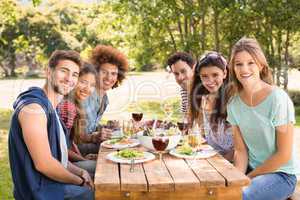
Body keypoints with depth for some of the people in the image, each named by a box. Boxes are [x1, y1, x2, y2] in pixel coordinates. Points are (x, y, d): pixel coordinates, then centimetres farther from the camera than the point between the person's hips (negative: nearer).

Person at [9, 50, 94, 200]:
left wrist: (80, 172, 0)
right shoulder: (33, 106, -22)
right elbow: (43, 164, -25)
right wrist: (80, 181, -13)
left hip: (50, 183, 9)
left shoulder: (49, 106, 10)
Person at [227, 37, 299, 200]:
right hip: (251, 169, 5)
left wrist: (249, 177, -11)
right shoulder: (234, 104, -2)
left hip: (282, 173, -5)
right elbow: (240, 150, 1)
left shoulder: (278, 99, -18)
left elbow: (284, 154, -15)